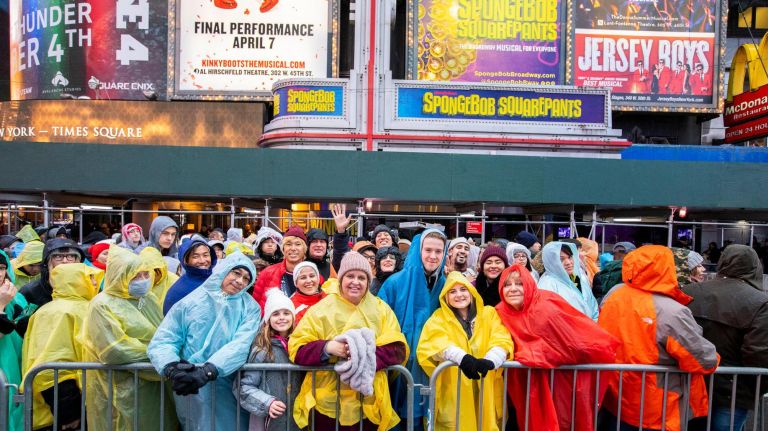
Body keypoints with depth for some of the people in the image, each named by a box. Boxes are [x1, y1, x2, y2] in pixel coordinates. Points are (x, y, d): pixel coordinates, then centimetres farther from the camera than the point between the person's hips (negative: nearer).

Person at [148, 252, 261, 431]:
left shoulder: (250, 308, -1)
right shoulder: (190, 302, -1)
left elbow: (241, 345, -16)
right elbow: (162, 342, -5)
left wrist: (207, 371, -30)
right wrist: (172, 368, -26)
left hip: (229, 391, 1)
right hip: (192, 391, 0)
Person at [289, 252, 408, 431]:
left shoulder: (381, 309, 4)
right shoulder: (321, 309, -2)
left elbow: (398, 349, -4)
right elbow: (296, 349, -6)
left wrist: (367, 354, -21)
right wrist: (327, 348, -23)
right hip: (327, 405, -1)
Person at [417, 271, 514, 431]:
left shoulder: (489, 313, 7)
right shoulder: (439, 317, 4)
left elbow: (502, 341, -8)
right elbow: (435, 343, -15)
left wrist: (489, 360, -29)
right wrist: (462, 357, -33)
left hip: (486, 391, 1)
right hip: (453, 394, -1)